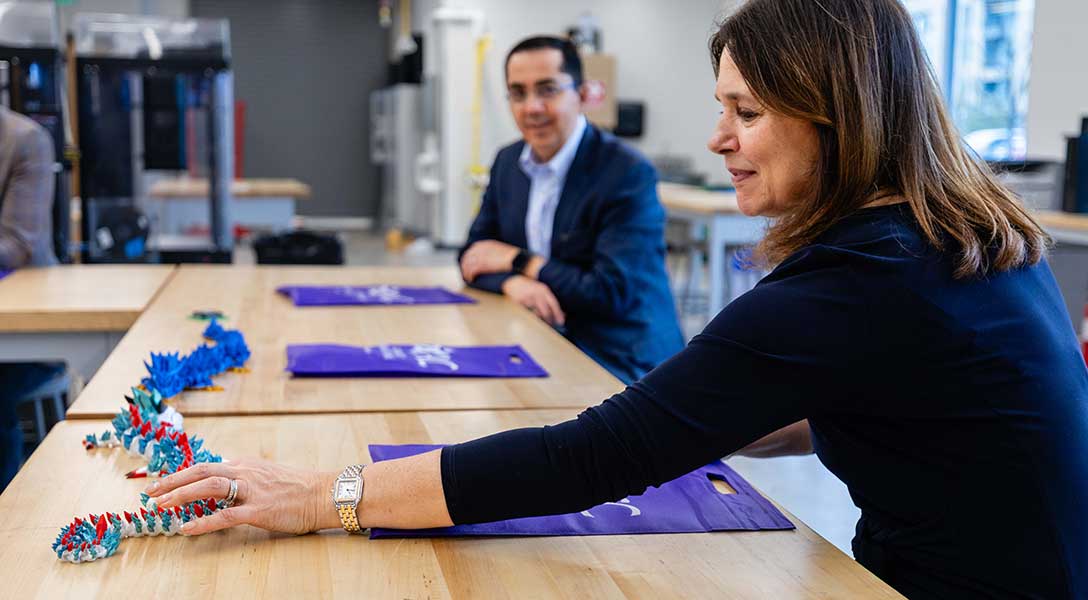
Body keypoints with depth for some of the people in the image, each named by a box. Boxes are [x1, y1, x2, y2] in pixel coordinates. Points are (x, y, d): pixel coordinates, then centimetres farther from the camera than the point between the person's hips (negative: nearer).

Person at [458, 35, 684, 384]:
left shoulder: (628, 173, -16)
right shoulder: (508, 161, 7)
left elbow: (613, 293, -21)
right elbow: (473, 256, 8)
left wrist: (519, 260, -11)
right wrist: (513, 281, -16)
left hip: (620, 364, -7)